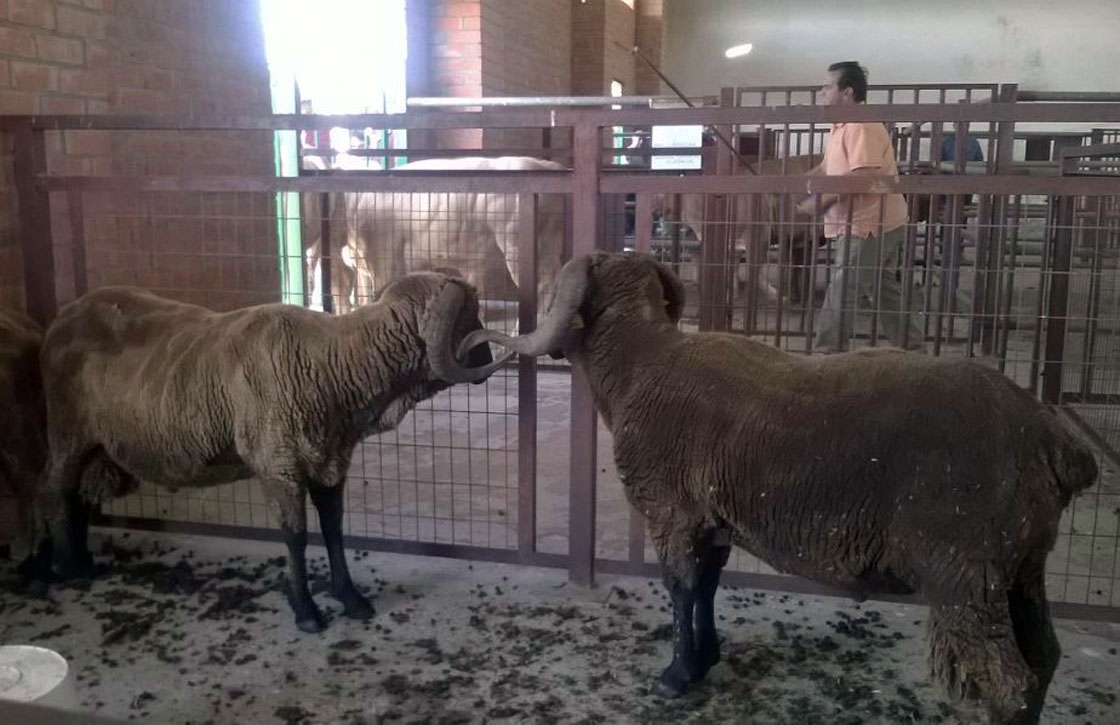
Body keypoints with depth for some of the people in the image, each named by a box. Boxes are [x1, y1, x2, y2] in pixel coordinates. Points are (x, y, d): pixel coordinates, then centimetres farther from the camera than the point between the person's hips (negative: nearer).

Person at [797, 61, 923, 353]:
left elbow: (863, 176, -28)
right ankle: (911, 349, 23)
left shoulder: (861, 126, -19)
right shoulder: (842, 126, 16)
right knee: (884, 290, 15)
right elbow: (826, 168, 19)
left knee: (842, 294, -5)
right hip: (877, 225, 10)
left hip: (869, 225, -10)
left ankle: (825, 353, 1)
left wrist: (821, 200, -24)